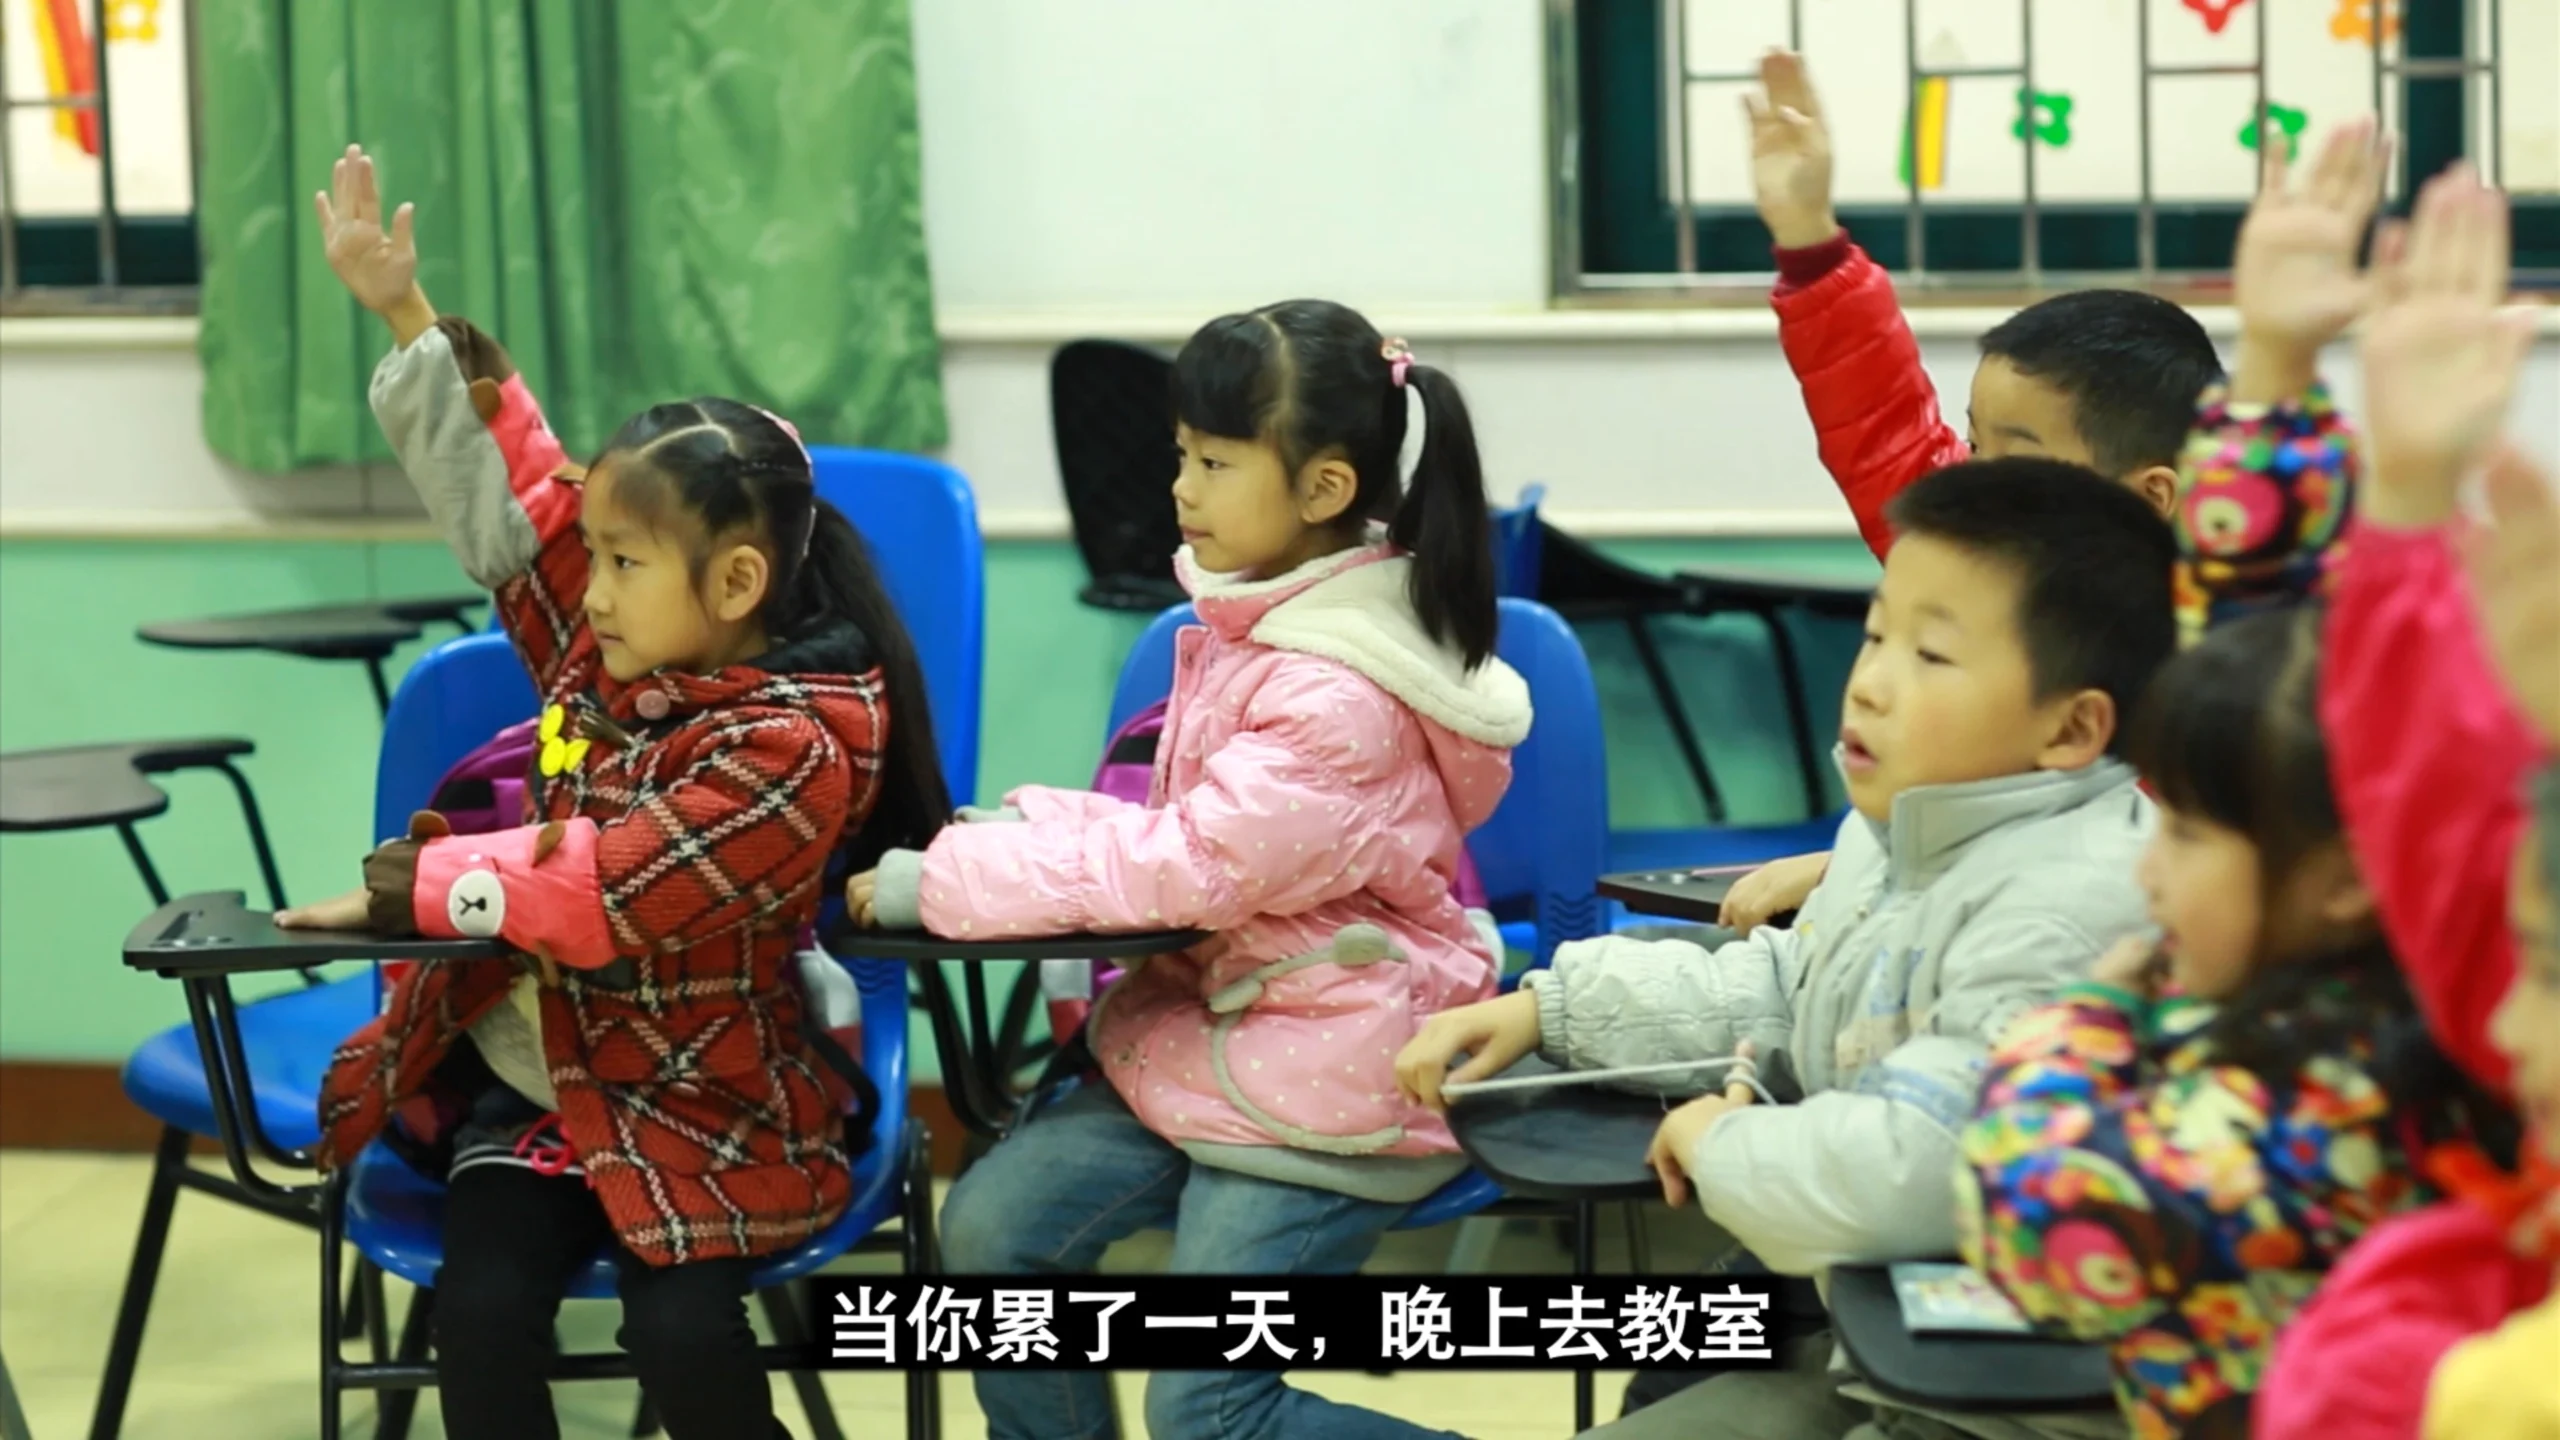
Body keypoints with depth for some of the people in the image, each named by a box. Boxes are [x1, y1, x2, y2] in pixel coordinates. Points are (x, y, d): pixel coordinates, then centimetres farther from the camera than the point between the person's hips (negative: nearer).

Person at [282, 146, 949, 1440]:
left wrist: (414, 886, -22)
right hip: (525, 1082, 6)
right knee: (481, 1316, -16)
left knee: (680, 1331, -25)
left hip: (694, 1109, -6)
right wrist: (407, 317, 9)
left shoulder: (789, 747, -20)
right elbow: (508, 491, 11)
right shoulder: (613, 648, 3)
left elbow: (606, 888, -28)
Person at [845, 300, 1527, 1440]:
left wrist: (945, 882, -21)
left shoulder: (1340, 696, -23)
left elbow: (1194, 865, -25)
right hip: (1207, 1021, 9)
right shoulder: (1256, 623, 5)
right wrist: (1032, 826, -7)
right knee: (991, 1224, -4)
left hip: (1324, 1075, -9)